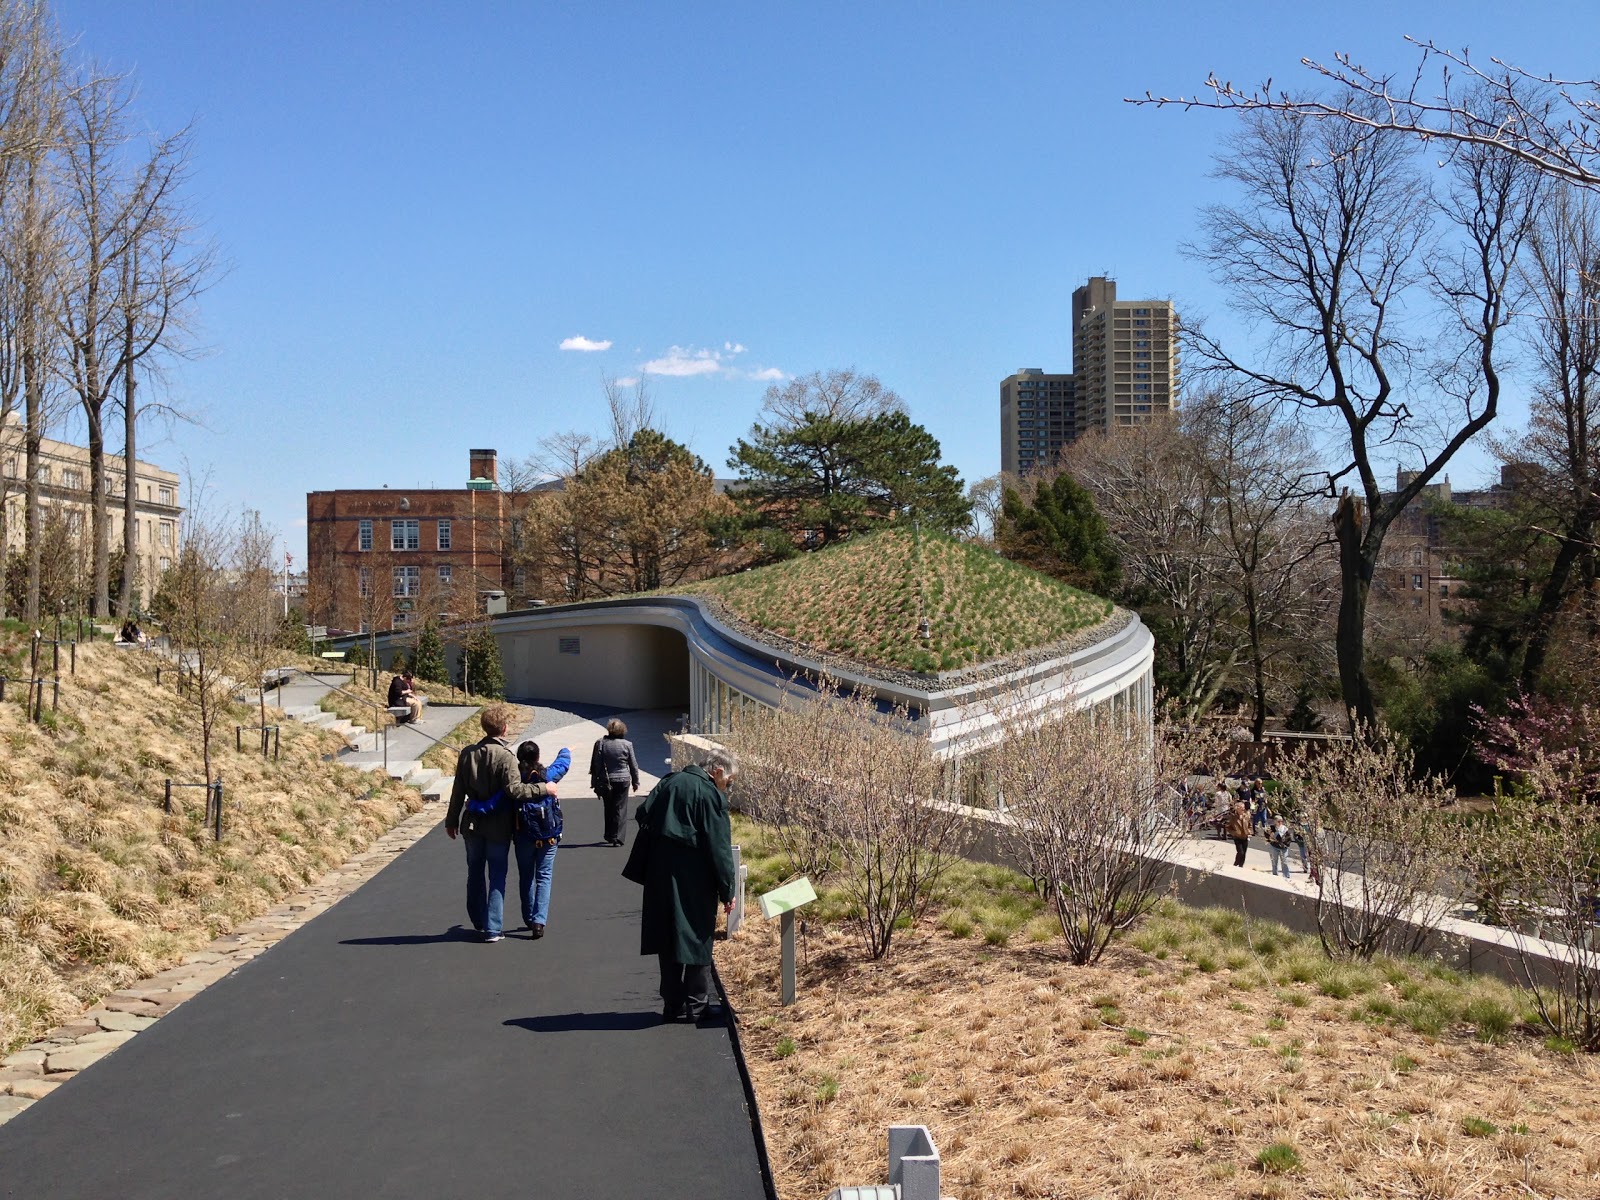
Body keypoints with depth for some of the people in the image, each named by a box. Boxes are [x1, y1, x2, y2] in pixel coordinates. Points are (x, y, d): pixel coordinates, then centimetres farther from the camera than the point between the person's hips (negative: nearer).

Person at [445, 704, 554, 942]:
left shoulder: (467, 753, 0)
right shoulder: (505, 756, -16)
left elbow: (458, 790, 5)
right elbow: (514, 789, -24)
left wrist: (452, 820, 14)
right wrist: (543, 788, -13)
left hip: (472, 824, 5)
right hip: (498, 826, -4)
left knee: (475, 873, 18)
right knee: (496, 876, 4)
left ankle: (478, 922, 30)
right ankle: (492, 929, 3)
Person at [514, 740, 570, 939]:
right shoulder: (548, 775, -9)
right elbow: (564, 760, 10)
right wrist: (565, 750, 31)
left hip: (522, 836, 1)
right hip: (548, 835, -1)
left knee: (525, 877, 16)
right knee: (544, 877, 3)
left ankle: (529, 919, 26)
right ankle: (539, 920, -10)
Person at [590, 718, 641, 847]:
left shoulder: (600, 743, -3)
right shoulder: (627, 745, -6)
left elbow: (595, 764, 0)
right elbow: (633, 765, 1)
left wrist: (595, 782, 7)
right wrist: (635, 782, 12)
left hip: (605, 782, 2)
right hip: (622, 781, -2)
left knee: (608, 809, 17)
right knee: (620, 809, 3)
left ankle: (609, 836, 25)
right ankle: (616, 837, -3)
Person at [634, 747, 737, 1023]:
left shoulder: (669, 782, 8)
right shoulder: (710, 795, -13)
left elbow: (643, 814, 12)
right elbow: (719, 848, -13)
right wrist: (727, 892, -7)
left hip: (660, 877, 6)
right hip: (693, 881, -6)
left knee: (668, 940, 12)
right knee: (697, 937, 6)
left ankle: (672, 1006, 16)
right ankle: (697, 1005, 12)